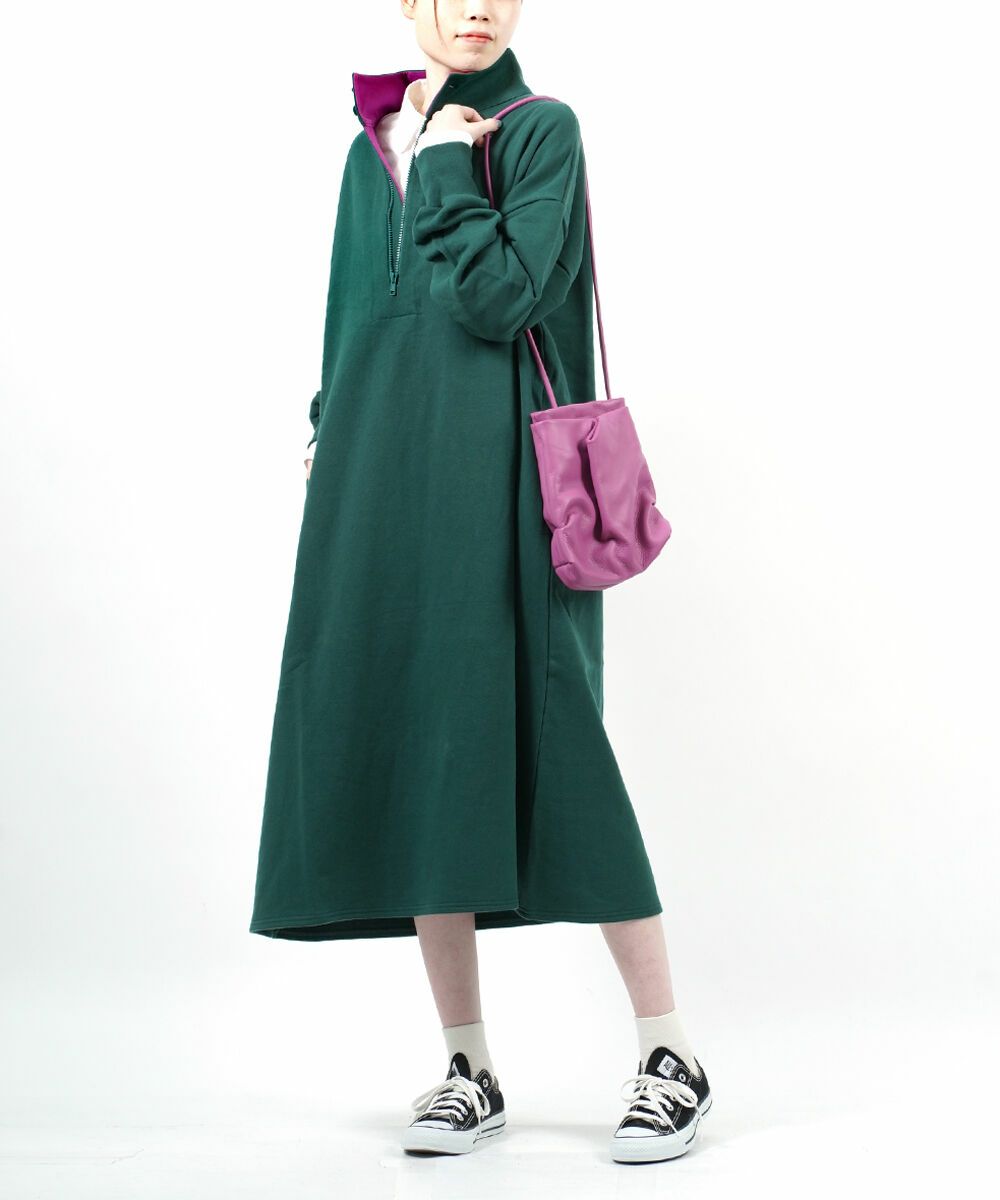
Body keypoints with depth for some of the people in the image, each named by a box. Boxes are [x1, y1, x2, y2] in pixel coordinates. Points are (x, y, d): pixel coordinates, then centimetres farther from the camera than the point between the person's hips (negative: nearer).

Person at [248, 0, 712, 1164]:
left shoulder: (540, 129, 1)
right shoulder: (376, 146, 18)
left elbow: (502, 298, -14)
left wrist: (441, 172, -8)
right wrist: (332, 435, 14)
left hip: (492, 479, -6)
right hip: (383, 479, 6)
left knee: (544, 746, -9)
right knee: (407, 751, 3)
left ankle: (671, 1055, 3)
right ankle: (467, 1068, 12)